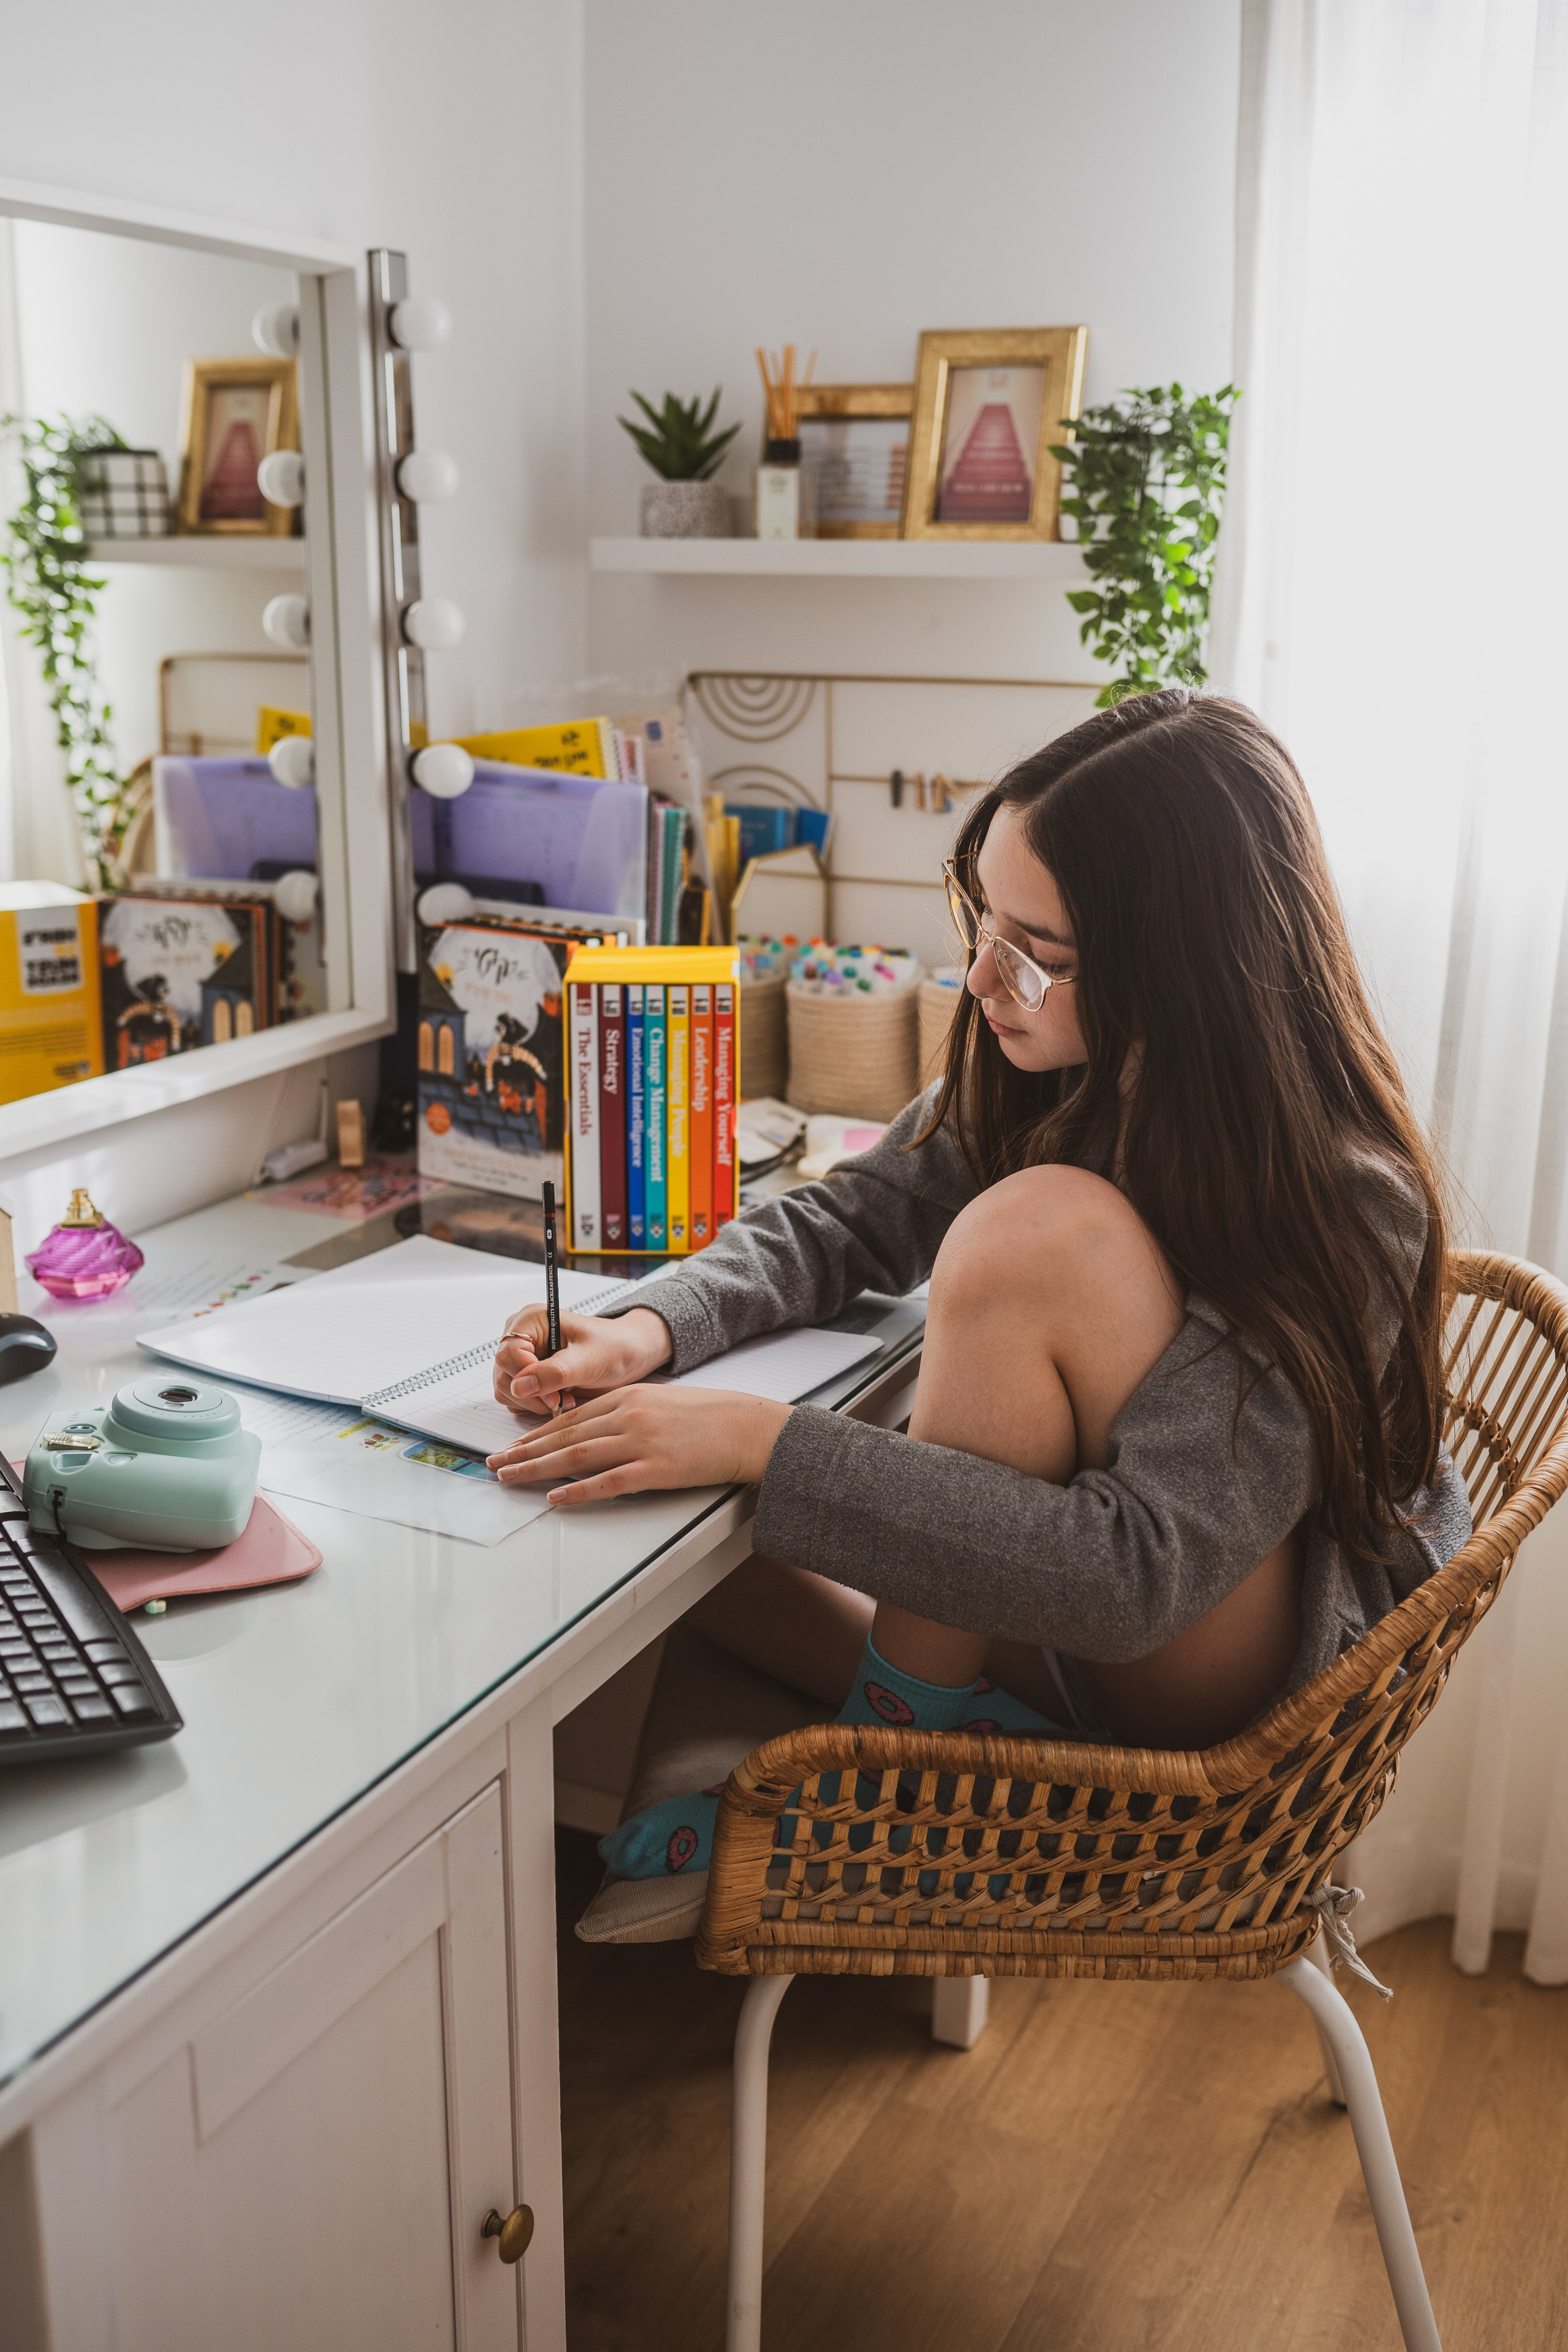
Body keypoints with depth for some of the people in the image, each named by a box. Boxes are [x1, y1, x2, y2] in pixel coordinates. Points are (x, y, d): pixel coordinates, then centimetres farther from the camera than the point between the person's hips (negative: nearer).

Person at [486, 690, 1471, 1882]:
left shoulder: (1337, 1201, -29)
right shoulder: (1045, 1073, -8)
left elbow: (1139, 1572, -35)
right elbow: (840, 1221, 3)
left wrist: (760, 1438, -36)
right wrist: (648, 1330, -17)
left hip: (1223, 1679, -6)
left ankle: (897, 1743, -14)